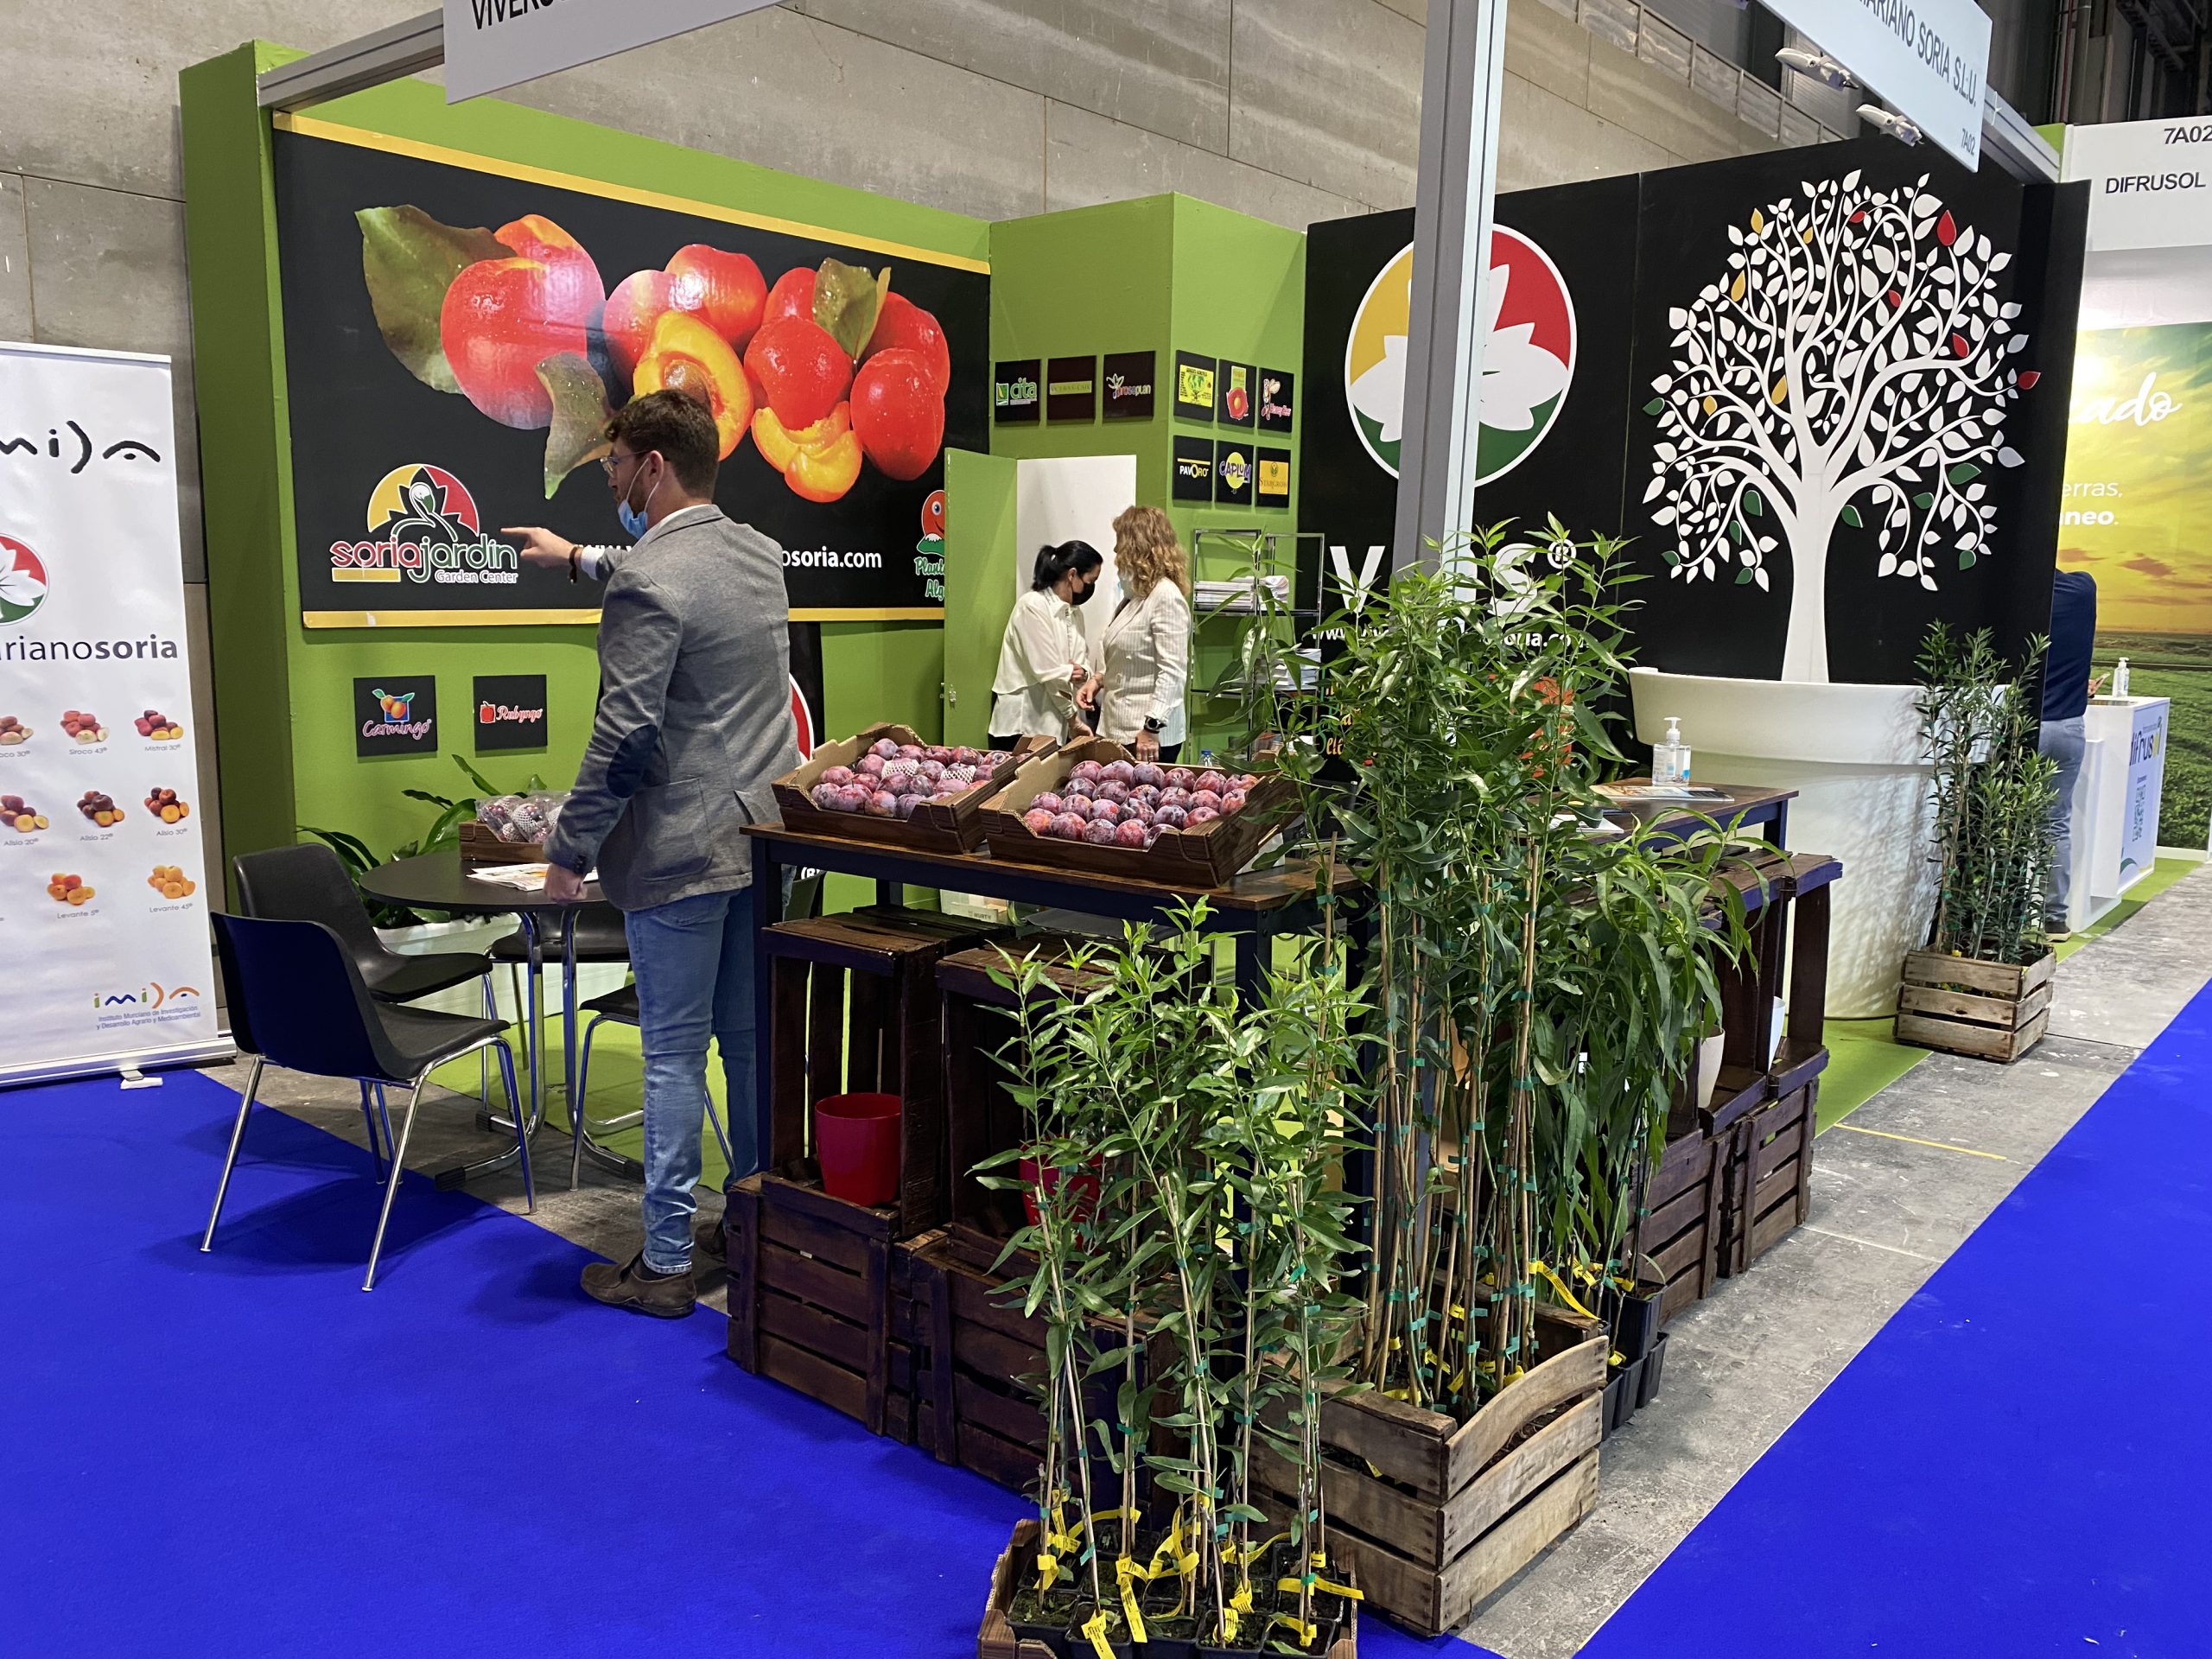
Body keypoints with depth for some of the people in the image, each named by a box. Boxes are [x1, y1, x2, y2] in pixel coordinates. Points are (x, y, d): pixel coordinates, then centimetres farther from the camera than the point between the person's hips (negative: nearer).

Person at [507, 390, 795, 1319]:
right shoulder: (760, 555, 9)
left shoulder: (646, 581, -16)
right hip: (766, 837, 8)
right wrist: (577, 559, 43)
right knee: (753, 1043, 15)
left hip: (682, 852, -7)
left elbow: (625, 738, -19)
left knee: (675, 1055, 2)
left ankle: (666, 1263, 13)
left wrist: (570, 849, -9)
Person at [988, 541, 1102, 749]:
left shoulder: (1073, 613, 13)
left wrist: (1083, 674, -14)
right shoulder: (1032, 606, -12)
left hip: (1054, 726, 7)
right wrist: (1074, 719, -9)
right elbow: (1048, 673, -15)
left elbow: (1080, 663, 11)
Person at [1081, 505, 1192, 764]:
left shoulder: (1166, 597, -14)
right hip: (1118, 730, 9)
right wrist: (1098, 679, 11)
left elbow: (1172, 672, -19)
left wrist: (1151, 729, -23)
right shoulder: (1134, 595, 16)